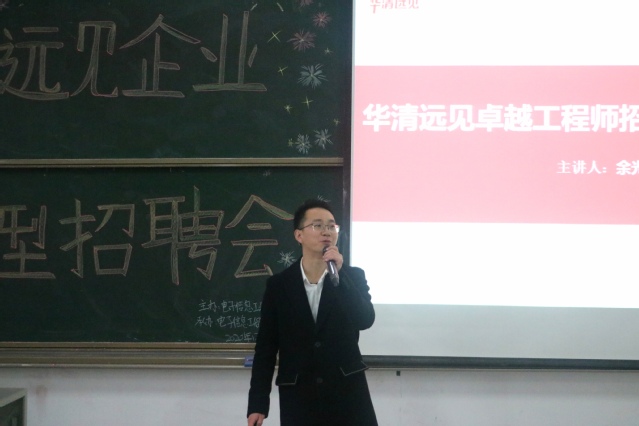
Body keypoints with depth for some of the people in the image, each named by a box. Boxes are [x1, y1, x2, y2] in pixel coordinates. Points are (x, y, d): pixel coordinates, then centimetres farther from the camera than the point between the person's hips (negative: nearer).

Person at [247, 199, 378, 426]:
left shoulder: (353, 276, 5)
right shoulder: (279, 284, 3)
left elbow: (365, 320, -11)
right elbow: (266, 346, 3)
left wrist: (339, 274, -17)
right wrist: (258, 403, -1)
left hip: (347, 394, 0)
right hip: (298, 399, 0)